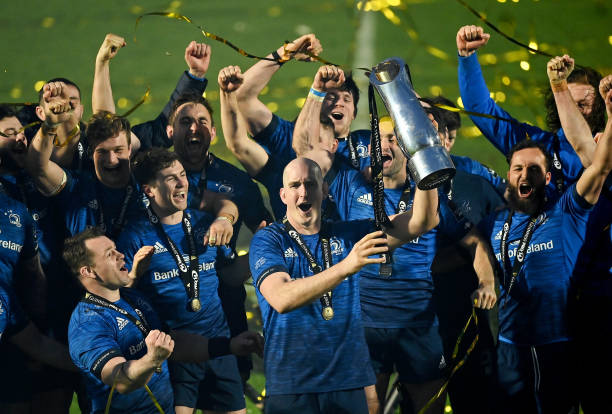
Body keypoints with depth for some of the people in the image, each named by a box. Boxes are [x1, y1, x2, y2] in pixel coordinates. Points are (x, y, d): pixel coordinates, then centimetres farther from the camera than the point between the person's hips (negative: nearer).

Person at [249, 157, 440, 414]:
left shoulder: (347, 235, 8)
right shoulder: (268, 240, -3)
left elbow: (422, 221, 3)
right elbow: (282, 299, -21)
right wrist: (346, 267, -32)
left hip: (349, 383, 3)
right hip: (291, 389, -3)